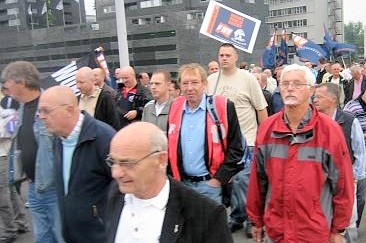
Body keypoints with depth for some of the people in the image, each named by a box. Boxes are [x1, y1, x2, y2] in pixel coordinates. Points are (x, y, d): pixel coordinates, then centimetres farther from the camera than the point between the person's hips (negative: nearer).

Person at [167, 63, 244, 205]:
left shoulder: (223, 107, -9)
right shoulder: (175, 108, 4)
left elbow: (235, 148, -7)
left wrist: (219, 179, -11)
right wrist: (173, 177, 7)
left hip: (210, 183, -4)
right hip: (182, 183, 4)